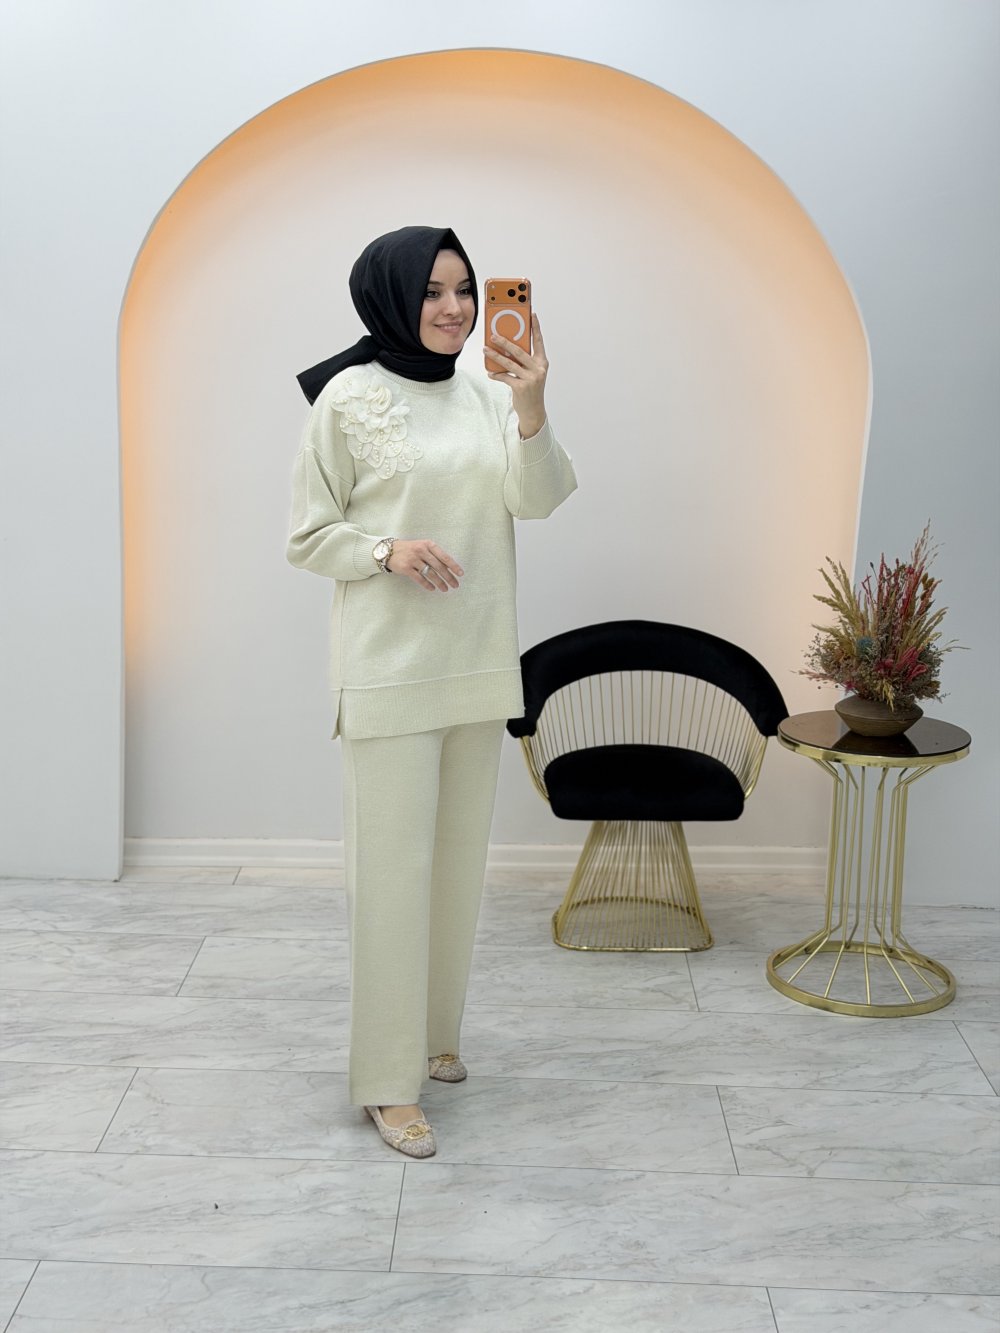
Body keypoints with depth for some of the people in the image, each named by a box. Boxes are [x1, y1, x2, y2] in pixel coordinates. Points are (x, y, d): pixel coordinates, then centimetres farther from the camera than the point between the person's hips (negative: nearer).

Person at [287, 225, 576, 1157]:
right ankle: (389, 1081, 4)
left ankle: (433, 1029, 31)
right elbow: (306, 537, -3)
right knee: (393, 865, -5)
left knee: (459, 858, 14)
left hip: (478, 663, 6)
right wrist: (388, 549, -20)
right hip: (388, 667, -5)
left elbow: (535, 501, -6)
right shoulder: (347, 398, -6)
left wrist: (532, 409, -22)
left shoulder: (487, 396, 7)